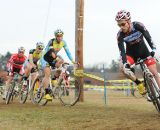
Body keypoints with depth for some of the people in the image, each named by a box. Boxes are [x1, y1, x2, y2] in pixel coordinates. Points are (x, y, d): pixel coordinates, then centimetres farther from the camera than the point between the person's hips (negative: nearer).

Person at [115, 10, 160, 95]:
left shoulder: (138, 26, -25)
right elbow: (122, 50, -25)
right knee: (124, 69, -28)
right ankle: (139, 84, -8)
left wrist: (153, 49, -44)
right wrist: (125, 63, -40)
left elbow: (148, 37, -28)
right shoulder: (120, 35, -23)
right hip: (131, 53, 0)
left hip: (143, 50, 0)